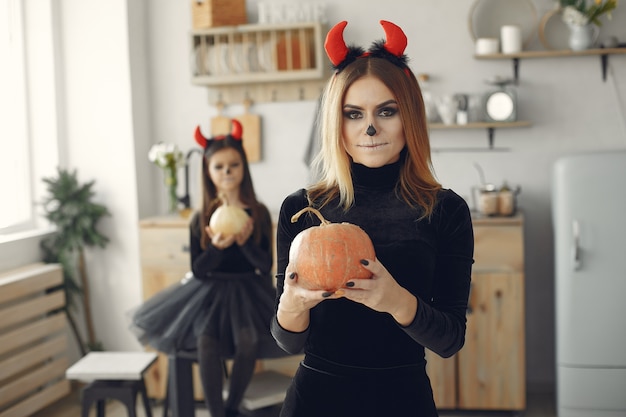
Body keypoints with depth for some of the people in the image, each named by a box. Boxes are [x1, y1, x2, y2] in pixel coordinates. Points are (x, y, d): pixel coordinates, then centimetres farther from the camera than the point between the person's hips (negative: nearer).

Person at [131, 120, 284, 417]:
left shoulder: (259, 213, -2)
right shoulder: (200, 219, 0)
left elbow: (266, 265, -5)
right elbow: (198, 270, -2)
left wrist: (245, 241, -23)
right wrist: (217, 247, -21)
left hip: (248, 290, 0)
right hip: (210, 292, 1)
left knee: (248, 340, -27)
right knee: (206, 340, -28)